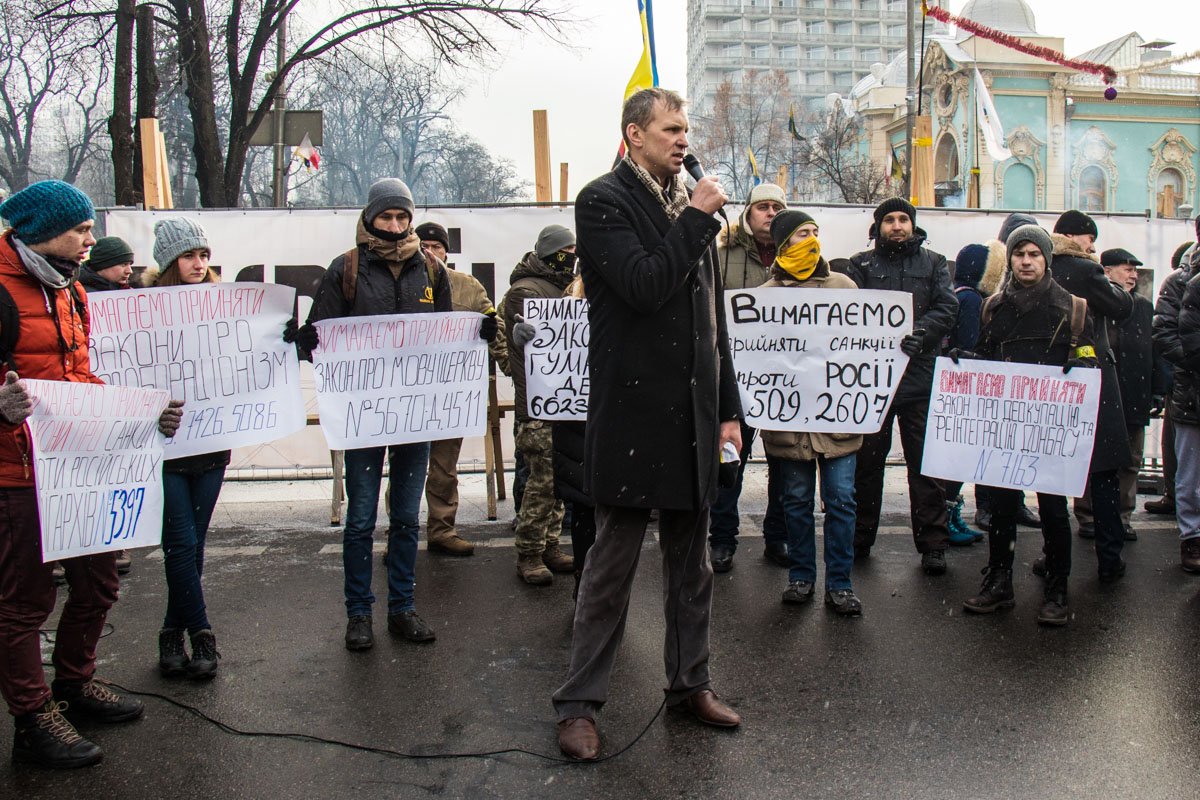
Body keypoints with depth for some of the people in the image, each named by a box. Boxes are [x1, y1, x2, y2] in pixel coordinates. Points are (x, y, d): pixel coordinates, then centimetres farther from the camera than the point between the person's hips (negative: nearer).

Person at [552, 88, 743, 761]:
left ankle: (690, 682, 28)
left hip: (694, 414, 7)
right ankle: (581, 701, 13)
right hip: (633, 412, -6)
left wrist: (728, 409, 14)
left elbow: (714, 317, 16)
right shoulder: (603, 201, -5)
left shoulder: (691, 204, 15)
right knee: (614, 560, 1)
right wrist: (696, 219, -12)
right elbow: (645, 288, -20)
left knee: (692, 557, 14)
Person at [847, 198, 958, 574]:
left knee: (926, 461, 0)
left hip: (921, 376, 0)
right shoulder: (861, 264, 11)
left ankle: (932, 543, 7)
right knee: (867, 460, 7)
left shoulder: (934, 263, 14)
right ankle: (860, 537, 18)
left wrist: (916, 335, -16)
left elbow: (947, 307, 1)